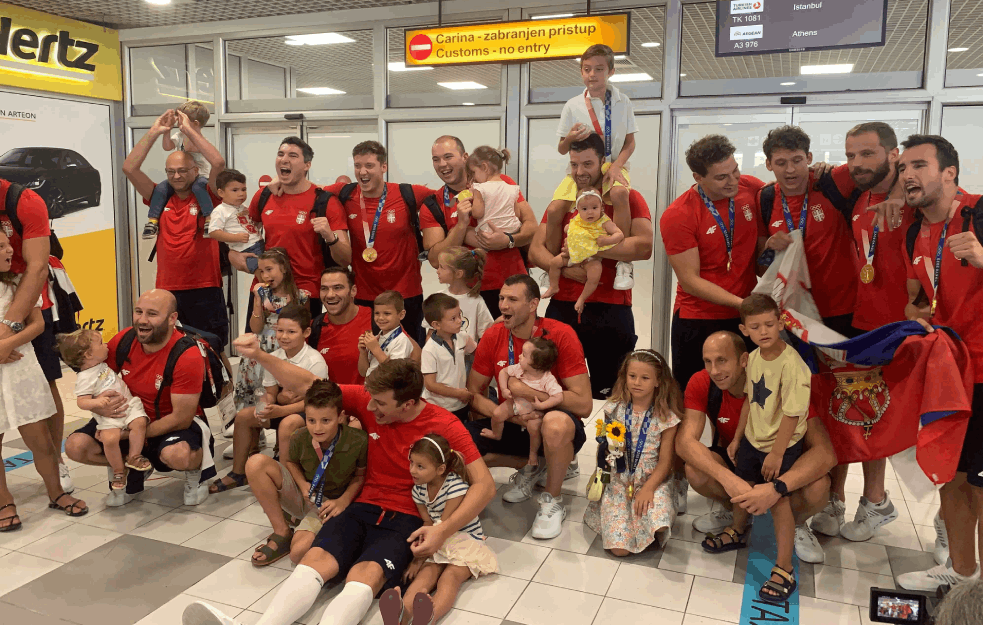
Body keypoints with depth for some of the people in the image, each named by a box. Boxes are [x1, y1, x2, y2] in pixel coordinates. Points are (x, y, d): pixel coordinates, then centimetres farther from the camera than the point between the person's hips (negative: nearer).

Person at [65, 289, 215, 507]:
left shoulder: (188, 356, -26)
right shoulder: (122, 341, -11)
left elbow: (181, 419, -23)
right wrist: (99, 406, -22)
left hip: (176, 423, -5)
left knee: (177, 455, -38)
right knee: (75, 446, -13)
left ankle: (196, 473, 1)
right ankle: (132, 470, 14)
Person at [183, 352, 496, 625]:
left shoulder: (445, 426, -10)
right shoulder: (367, 400, 0)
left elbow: (485, 484, -12)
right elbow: (307, 385, 5)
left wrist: (444, 530, -23)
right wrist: (260, 356, -7)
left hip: (408, 520, -4)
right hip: (364, 507, 4)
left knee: (365, 574, -34)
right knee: (316, 559, -27)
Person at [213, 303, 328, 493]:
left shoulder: (315, 362, -21)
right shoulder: (273, 358, -2)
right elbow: (270, 394, 4)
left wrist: (279, 410, -33)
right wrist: (264, 407, -21)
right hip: (283, 406, 7)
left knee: (287, 423, -35)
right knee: (243, 415, -7)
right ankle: (238, 474, 6)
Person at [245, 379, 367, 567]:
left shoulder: (358, 441, -24)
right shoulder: (299, 438, -17)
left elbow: (361, 475, -5)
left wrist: (343, 501, -19)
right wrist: (302, 484, -13)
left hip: (328, 504, -4)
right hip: (303, 494, 4)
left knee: (299, 552, -33)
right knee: (255, 463, -21)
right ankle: (282, 532, -10)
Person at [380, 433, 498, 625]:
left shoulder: (455, 485, -21)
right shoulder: (419, 489, 1)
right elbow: (428, 524, 1)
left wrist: (420, 558, -21)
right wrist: (419, 558, -14)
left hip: (467, 540, -5)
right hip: (438, 543, 5)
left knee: (450, 576, -30)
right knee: (427, 572, -24)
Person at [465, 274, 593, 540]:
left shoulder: (560, 335, -17)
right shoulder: (493, 336, -5)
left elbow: (583, 405, -21)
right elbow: (474, 395, -1)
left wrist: (527, 392, -23)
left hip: (556, 428, -4)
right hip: (512, 426, 5)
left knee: (556, 423, -41)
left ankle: (553, 502, -11)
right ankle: (532, 467, 4)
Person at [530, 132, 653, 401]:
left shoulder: (628, 198, 1)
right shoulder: (561, 202, 14)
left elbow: (644, 246, -16)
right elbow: (535, 251, 6)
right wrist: (567, 269, -12)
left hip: (610, 310, -4)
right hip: (562, 307, 4)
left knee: (608, 393, 5)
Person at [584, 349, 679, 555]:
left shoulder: (665, 418, -5)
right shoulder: (615, 411, 0)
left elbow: (665, 461, -4)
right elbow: (603, 448, 8)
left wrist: (648, 488, -17)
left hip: (652, 481, 0)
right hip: (618, 481, 1)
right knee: (619, 548, -15)